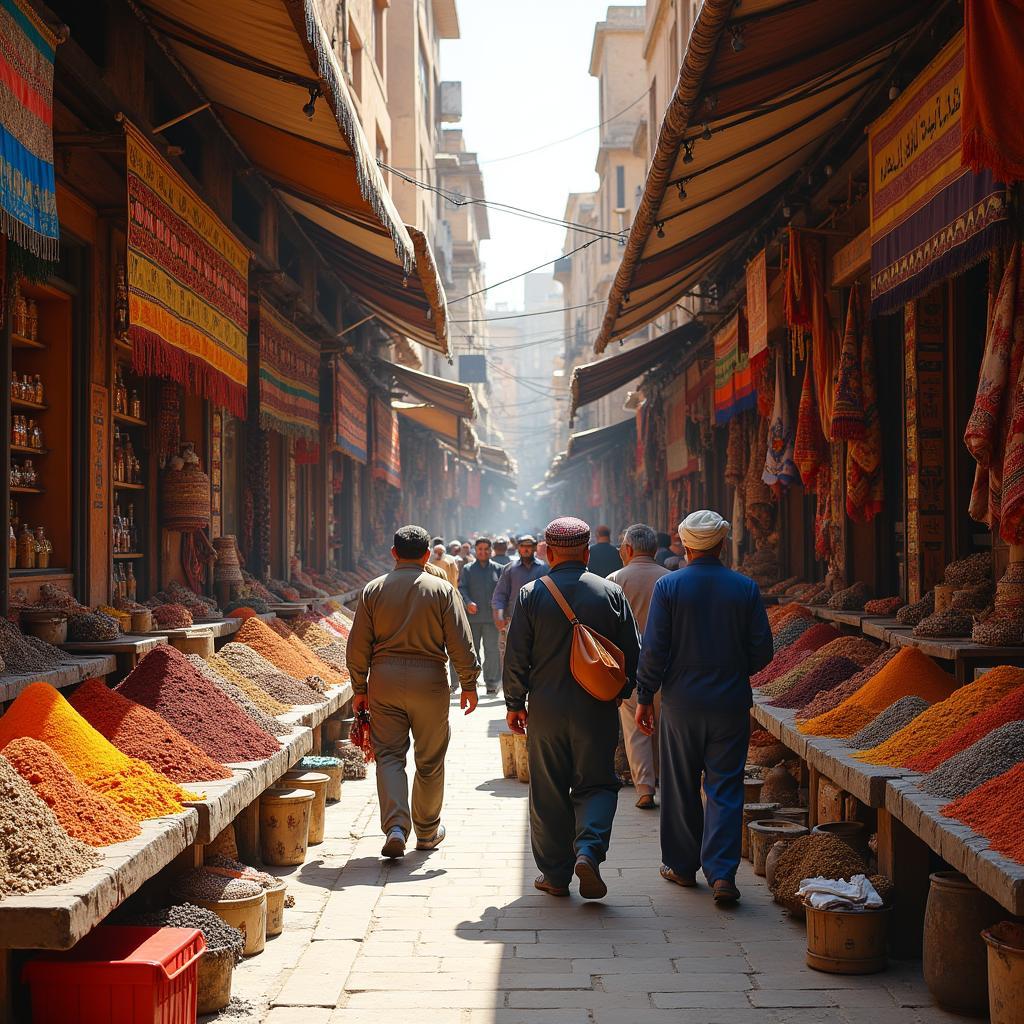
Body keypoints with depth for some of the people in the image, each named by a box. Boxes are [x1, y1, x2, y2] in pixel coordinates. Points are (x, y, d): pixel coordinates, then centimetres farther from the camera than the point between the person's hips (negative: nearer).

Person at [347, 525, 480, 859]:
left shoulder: (373, 590, 4)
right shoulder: (442, 590, -1)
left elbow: (358, 646, 4)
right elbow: (461, 644, -4)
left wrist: (359, 688, 13)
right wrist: (469, 684, 5)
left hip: (384, 680, 1)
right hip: (429, 681, -1)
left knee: (389, 755, 5)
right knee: (430, 761, 11)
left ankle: (395, 828, -11)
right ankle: (427, 832, 23)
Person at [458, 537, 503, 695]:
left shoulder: (497, 569, 10)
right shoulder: (467, 569, 9)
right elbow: (461, 588, -1)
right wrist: (468, 602, -19)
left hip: (491, 616, -1)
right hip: (472, 616, 1)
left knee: (492, 650, -4)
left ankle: (492, 683, 3)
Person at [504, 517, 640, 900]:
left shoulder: (531, 595, -4)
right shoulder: (611, 593, -1)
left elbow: (516, 657, -4)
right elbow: (632, 653, 3)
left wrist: (515, 704, 7)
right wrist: (620, 694, 18)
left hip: (545, 710, 0)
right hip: (597, 710, 0)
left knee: (548, 793, 9)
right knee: (596, 784, 11)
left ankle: (555, 875, 16)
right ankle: (589, 849, -13)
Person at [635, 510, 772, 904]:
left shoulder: (668, 585, -7)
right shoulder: (745, 588, -3)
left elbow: (653, 649, -8)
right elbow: (762, 650, 0)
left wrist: (644, 697, 2)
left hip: (681, 702, 0)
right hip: (731, 702, 1)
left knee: (681, 788, 12)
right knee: (725, 789, 4)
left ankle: (682, 865, 24)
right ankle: (721, 872, -5)